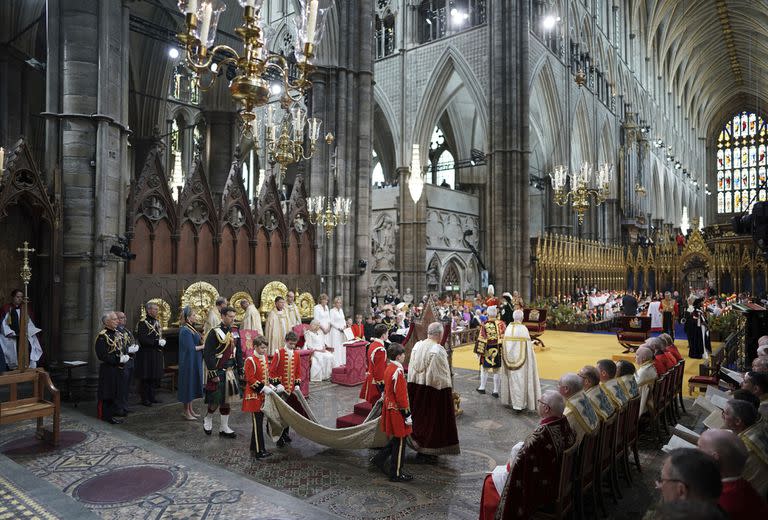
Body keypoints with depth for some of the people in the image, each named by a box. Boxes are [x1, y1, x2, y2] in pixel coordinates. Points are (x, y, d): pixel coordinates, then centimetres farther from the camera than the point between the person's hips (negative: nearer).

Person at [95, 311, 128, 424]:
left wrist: (124, 356, 1)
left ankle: (110, 414, 24)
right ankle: (105, 416, 10)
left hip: (117, 369, 8)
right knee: (106, 394, 0)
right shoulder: (102, 336, -15)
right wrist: (119, 360, -20)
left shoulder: (116, 333, 11)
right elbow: (103, 356, -20)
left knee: (113, 393, 15)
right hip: (108, 370, -8)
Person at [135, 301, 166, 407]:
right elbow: (142, 339, -20)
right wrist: (157, 342, -21)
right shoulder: (143, 323, -11)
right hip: (147, 355, -8)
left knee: (155, 377, 12)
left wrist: (163, 341, 1)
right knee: (146, 378, -1)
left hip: (157, 355, 8)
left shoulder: (157, 323, 15)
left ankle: (152, 396, 23)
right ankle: (145, 399, 8)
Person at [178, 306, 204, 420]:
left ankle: (190, 409, 24)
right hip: (188, 362, -9)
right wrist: (203, 346, -11)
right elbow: (190, 348, -22)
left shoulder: (191, 329, 10)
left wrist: (202, 341, -3)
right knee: (188, 384, 0)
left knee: (192, 385, 15)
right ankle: (186, 412, 11)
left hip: (194, 362, 9)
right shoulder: (185, 331, -18)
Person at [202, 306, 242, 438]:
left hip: (231, 372, 6)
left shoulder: (234, 332, 9)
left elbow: (238, 352, 16)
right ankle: (208, 419, 29)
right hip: (218, 372, -6)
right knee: (215, 400, 0)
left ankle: (224, 427, 20)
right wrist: (213, 373, -17)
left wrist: (240, 368, 10)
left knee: (227, 399, 11)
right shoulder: (214, 333, -12)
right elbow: (207, 354, -15)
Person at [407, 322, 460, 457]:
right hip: (433, 389, -6)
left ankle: (417, 443, 30)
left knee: (420, 416, 19)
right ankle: (426, 450, 16)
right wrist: (448, 388, -4)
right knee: (432, 419, 7)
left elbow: (411, 368, 6)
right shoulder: (438, 350, -20)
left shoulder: (417, 346, -1)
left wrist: (416, 381, 15)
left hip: (416, 388, 6)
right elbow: (442, 374, -18)